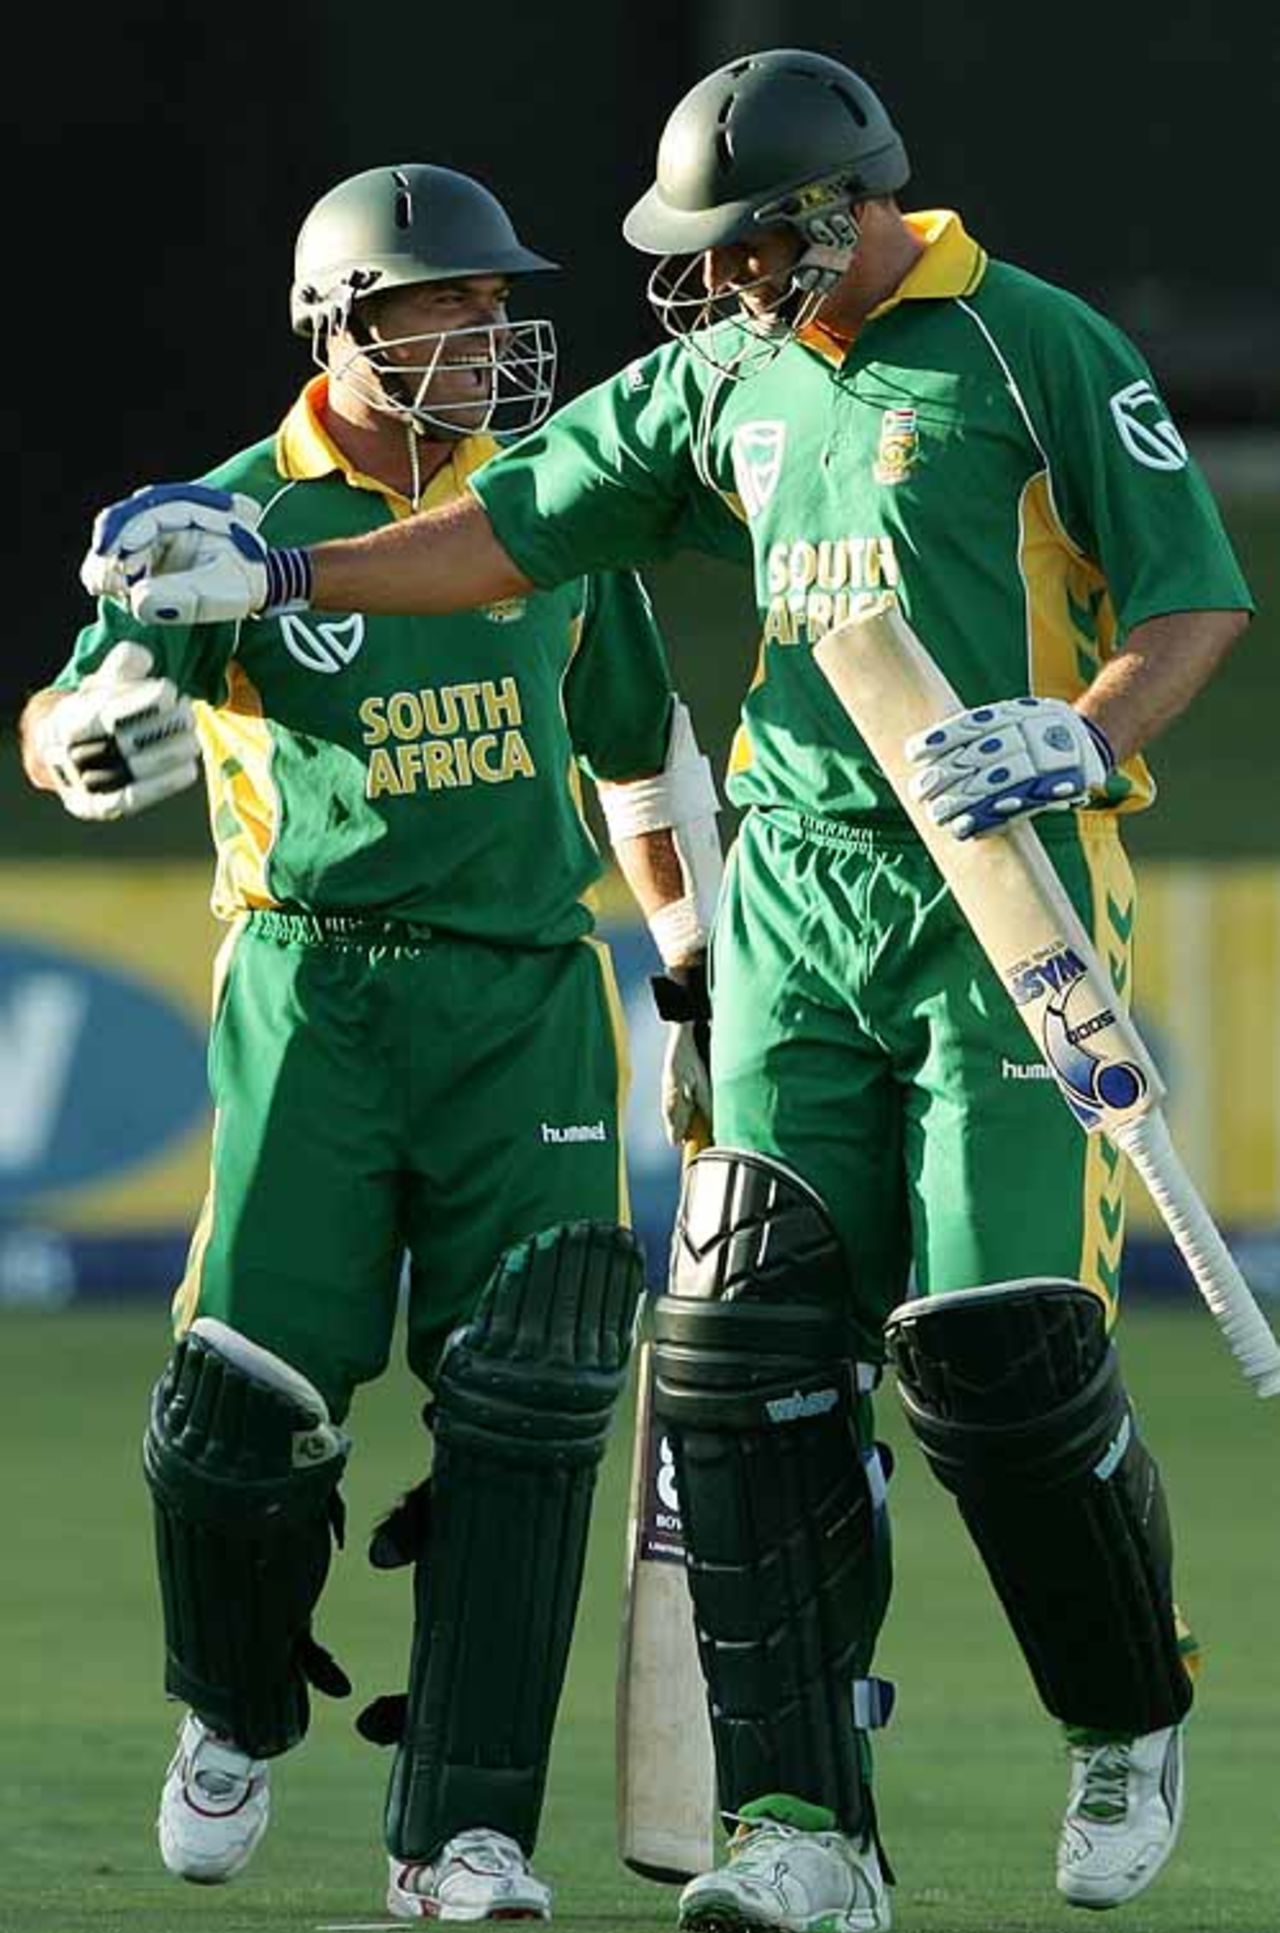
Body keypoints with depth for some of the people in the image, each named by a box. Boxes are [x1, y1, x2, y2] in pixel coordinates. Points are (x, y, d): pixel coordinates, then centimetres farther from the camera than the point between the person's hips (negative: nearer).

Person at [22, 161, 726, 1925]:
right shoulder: (238, 521, -1)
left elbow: (645, 754, 23)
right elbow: (75, 712, -13)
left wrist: (704, 986, 23)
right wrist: (93, 737, -37)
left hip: (526, 995, 3)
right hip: (315, 983, -3)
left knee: (529, 1391, -9)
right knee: (253, 1381, -11)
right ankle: (237, 1718, 20)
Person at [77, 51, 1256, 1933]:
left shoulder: (1036, 350, -4)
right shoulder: (725, 378, 15)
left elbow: (1196, 599, -4)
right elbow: (518, 529, 20)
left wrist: (1084, 733, -21)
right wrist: (273, 574, 11)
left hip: (1005, 887, -6)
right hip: (798, 890, 6)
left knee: (999, 1341, -13)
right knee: (748, 1347, -6)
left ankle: (1133, 1725, 13)